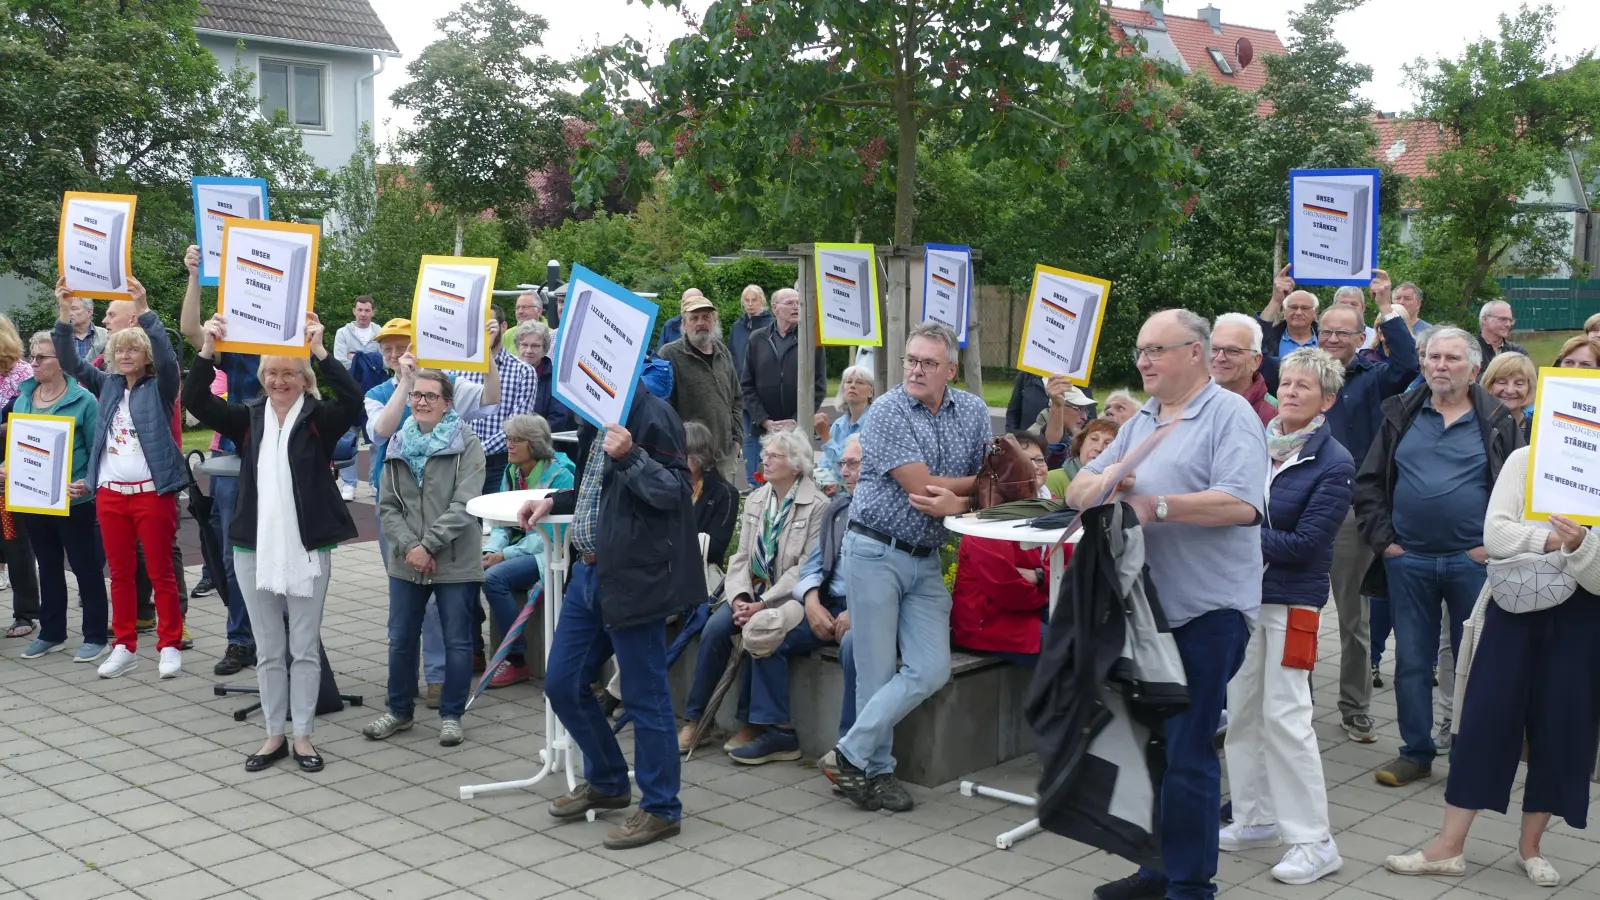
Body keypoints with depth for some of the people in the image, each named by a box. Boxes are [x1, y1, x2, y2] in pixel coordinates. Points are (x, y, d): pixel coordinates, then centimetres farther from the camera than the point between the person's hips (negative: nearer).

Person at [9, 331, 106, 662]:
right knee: (48, 567, 17)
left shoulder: (83, 400, -10)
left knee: (85, 567, 4)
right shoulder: (23, 399, 6)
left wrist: (87, 482, -25)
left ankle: (95, 637, 12)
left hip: (73, 501, -6)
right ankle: (51, 633, 29)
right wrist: (8, 470, -4)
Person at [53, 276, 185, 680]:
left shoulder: (159, 387, -1)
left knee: (160, 572, 1)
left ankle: (170, 645, 10)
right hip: (110, 492, 5)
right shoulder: (107, 386, 11)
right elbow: (70, 363, 5)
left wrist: (144, 309, -28)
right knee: (120, 573, 10)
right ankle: (125, 647, 18)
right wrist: (65, 313, -7)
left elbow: (167, 357, -19)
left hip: (152, 492, -5)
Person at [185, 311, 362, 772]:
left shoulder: (320, 419, -2)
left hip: (307, 547, -3)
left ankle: (303, 736, 16)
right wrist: (207, 351, -21)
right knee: (268, 649, 12)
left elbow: (353, 399, -22)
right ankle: (275, 735, 22)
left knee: (305, 647, 5)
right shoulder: (248, 419, 6)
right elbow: (196, 402, -6)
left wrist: (319, 350, -30)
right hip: (254, 547, 3)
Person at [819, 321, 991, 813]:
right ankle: (875, 770, 14)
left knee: (931, 670, -4)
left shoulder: (973, 412, 6)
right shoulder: (887, 412, -11)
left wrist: (953, 500, -15)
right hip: (876, 551, -5)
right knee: (878, 671, 0)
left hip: (927, 559, 5)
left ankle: (849, 755, 3)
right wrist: (966, 491, -3)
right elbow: (922, 486, -17)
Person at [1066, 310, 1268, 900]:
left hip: (1207, 611, -8)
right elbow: (1077, 493, 13)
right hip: (1144, 606, 8)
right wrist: (1104, 480, -10)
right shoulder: (1140, 424, 16)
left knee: (1186, 755, -2)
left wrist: (1155, 505, -23)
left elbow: (1242, 504, -22)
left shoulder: (1230, 415, -7)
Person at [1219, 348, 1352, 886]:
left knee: (1284, 717, -6)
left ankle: (1313, 841, 4)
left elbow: (1306, 542, -15)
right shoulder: (1256, 443, 5)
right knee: (1241, 711, 11)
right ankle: (1256, 820, 25)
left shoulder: (1334, 464, -10)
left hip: (1291, 600, -6)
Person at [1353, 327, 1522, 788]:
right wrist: (1382, 539, -1)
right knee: (1412, 660, 8)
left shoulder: (1498, 421, 1)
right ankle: (1416, 752, 19)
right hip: (1409, 561, 2)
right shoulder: (1402, 416, 7)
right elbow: (1368, 482, 7)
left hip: (1473, 561, -2)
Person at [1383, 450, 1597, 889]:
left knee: (1559, 730, 5)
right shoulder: (1524, 460, -1)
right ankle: (1449, 846, 7)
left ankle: (1529, 845, 23)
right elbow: (1495, 533, -10)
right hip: (1512, 607, 0)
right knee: (1483, 721, 0)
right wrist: (1550, 540, -21)